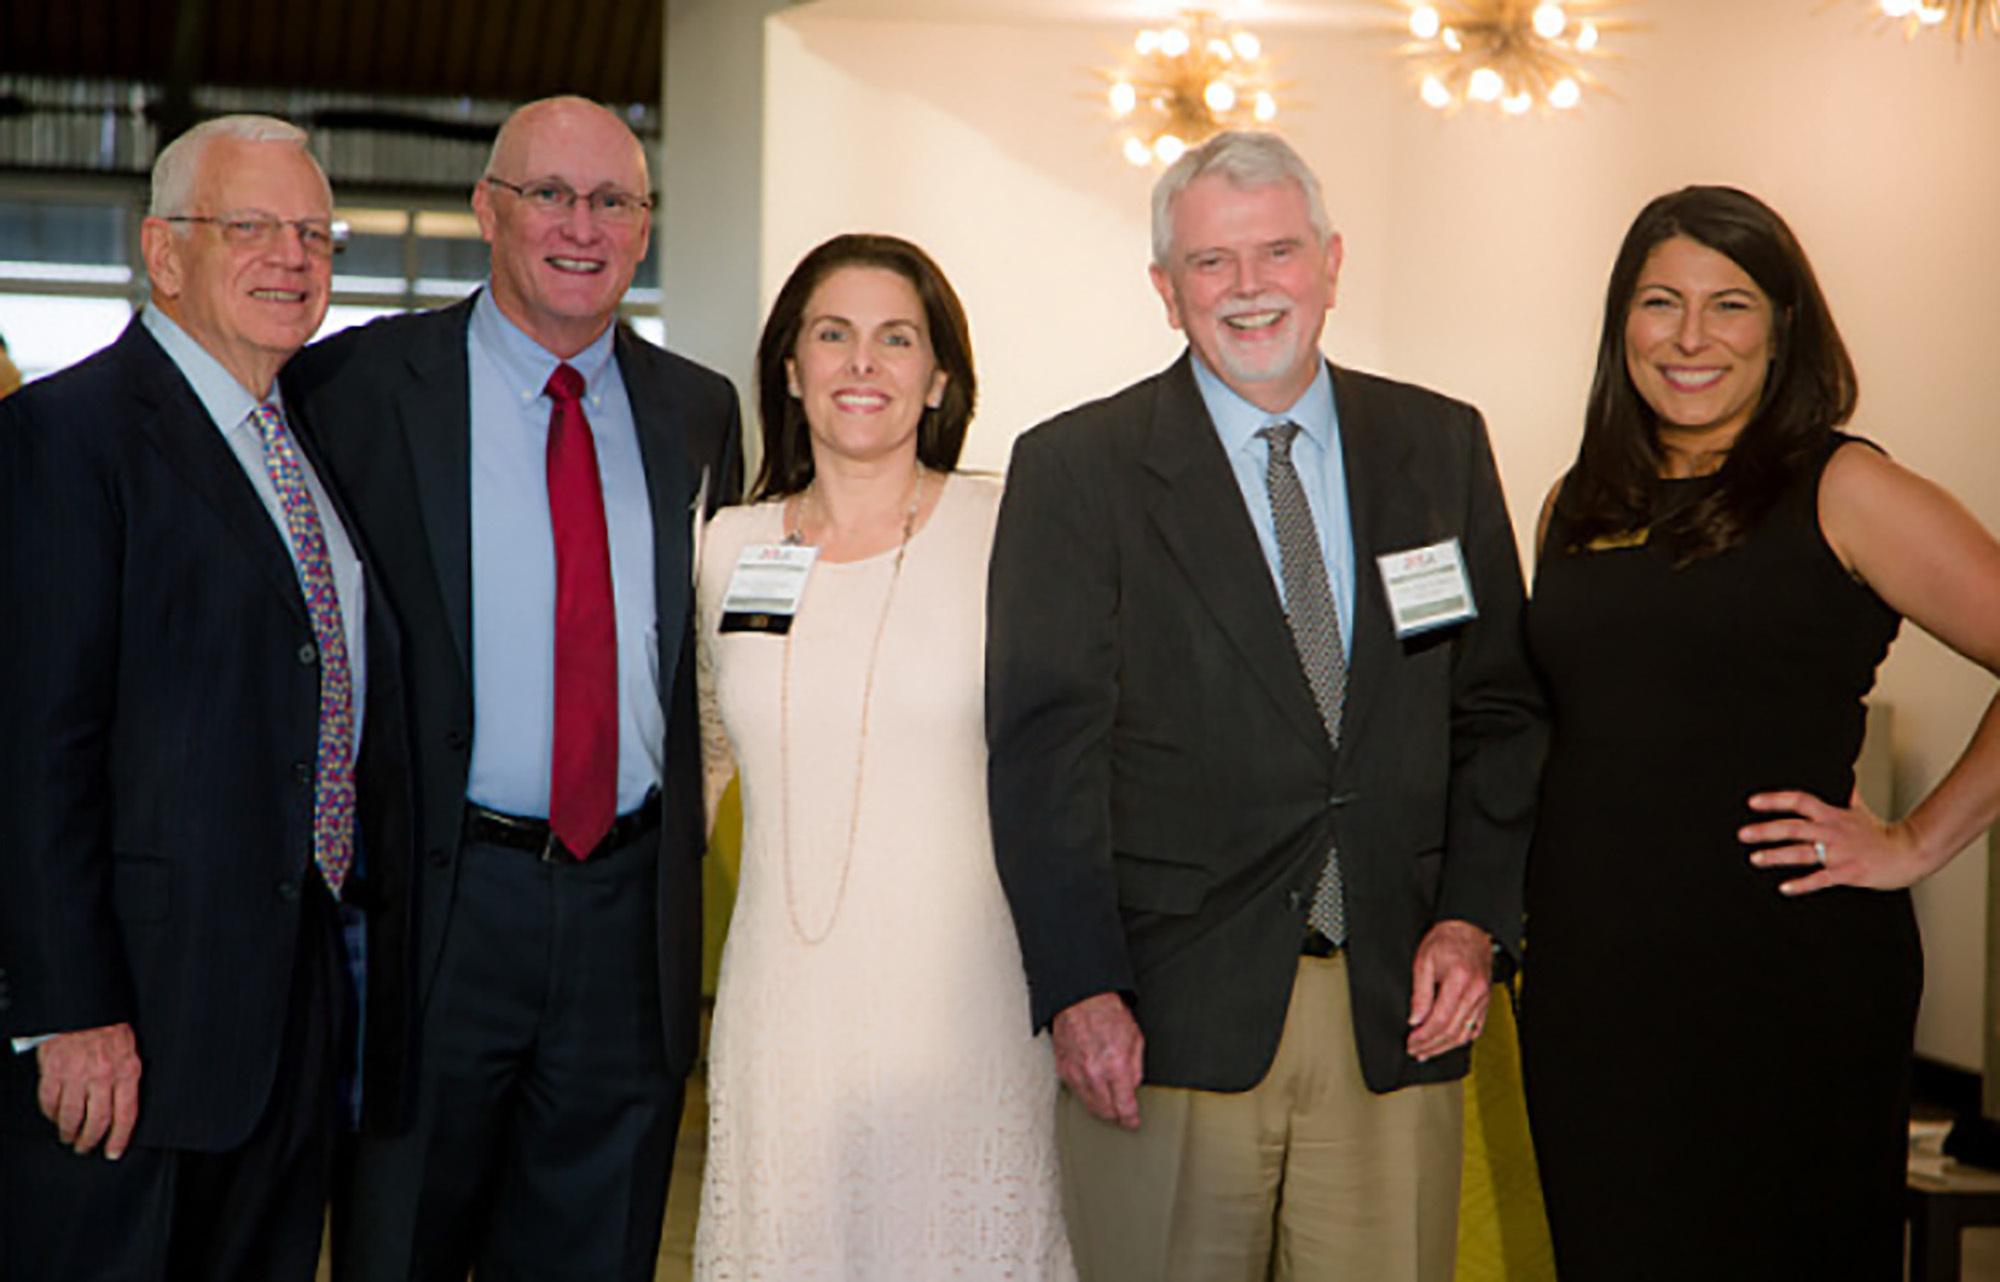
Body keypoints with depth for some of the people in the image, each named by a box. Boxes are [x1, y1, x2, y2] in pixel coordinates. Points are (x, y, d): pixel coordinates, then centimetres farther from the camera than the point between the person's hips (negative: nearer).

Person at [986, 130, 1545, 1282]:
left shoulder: (1442, 448, 10)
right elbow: (1046, 745, -6)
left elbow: (1498, 707, 12)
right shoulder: (1076, 469, 0)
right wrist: (1080, 989, -13)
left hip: (1397, 1009, 3)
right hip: (1168, 1013, -2)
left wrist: (1472, 919, -1)